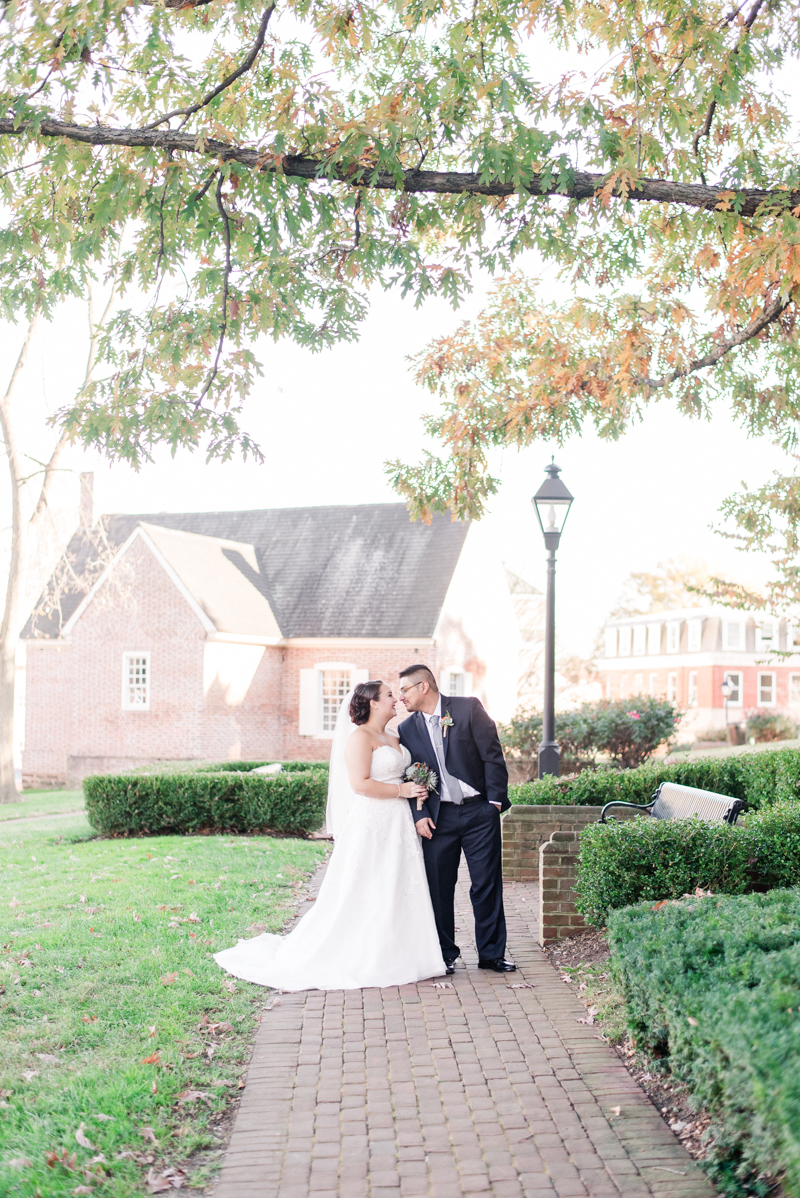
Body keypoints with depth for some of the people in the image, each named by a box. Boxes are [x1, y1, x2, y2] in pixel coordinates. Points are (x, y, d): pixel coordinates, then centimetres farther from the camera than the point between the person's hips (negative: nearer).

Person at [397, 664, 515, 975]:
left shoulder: (468, 708, -3)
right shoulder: (407, 730, 6)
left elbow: (492, 755, -3)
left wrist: (495, 800, -7)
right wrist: (419, 815, -5)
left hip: (480, 812, -2)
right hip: (439, 818, 2)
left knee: (487, 885, 2)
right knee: (439, 888, 3)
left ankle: (491, 953, 13)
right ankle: (445, 955, 17)